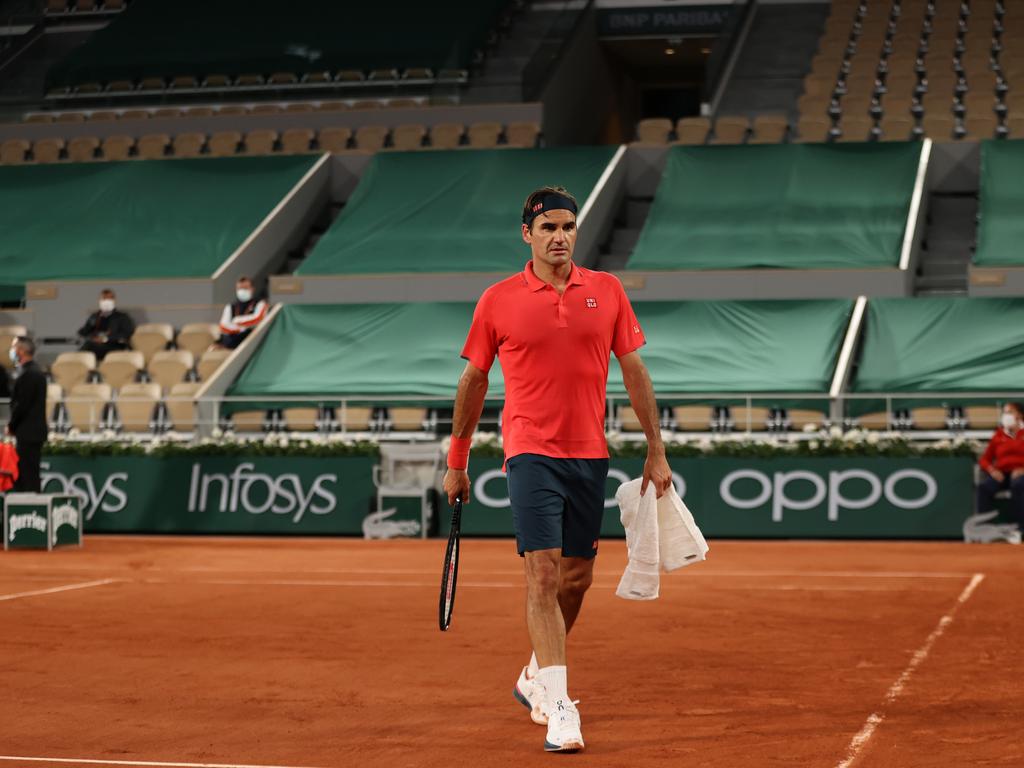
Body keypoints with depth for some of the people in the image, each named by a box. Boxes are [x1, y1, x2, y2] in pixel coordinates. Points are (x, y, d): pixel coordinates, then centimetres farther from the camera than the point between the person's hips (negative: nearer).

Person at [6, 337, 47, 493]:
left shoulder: (28, 374, -17)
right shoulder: (36, 371, 15)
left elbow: (22, 405, -19)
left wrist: (11, 426, -5)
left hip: (27, 433, -10)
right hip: (35, 431, 10)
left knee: (28, 476, -8)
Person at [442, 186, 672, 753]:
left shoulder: (607, 291, 5)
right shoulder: (497, 300, 0)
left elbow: (634, 371, 8)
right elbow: (474, 380, 8)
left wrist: (656, 450, 5)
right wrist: (456, 461, 10)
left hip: (590, 454, 3)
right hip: (530, 452, -3)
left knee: (576, 577, 11)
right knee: (543, 573, -14)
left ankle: (536, 678, 34)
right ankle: (559, 709, -15)